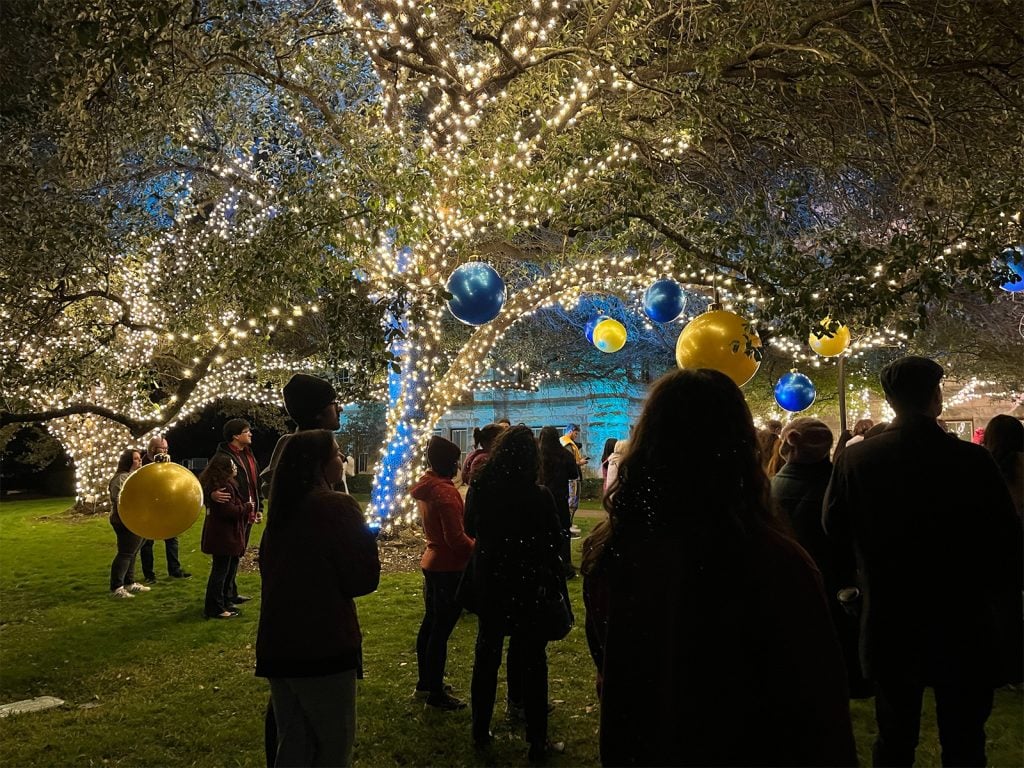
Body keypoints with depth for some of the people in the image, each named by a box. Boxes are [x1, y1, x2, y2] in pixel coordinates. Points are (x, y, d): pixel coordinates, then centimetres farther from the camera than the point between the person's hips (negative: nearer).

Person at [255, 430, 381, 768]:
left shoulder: (281, 509, 8)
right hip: (323, 647, -7)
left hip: (276, 645, 7)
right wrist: (368, 536, 4)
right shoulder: (337, 506, -14)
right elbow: (363, 579, -12)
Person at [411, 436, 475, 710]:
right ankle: (436, 693, 4)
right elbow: (456, 538, -24)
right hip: (449, 567, -10)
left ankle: (425, 682, 31)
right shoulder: (445, 492, -21)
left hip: (432, 561, 10)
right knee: (441, 629, -3)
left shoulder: (426, 488, 8)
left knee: (431, 623, 19)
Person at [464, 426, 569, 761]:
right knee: (531, 659, 7)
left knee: (486, 655, 17)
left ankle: (480, 731, 28)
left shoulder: (479, 489, -8)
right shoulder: (538, 495, -19)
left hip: (488, 584, 4)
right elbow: (555, 541, -9)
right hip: (528, 585, -4)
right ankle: (537, 741, 15)